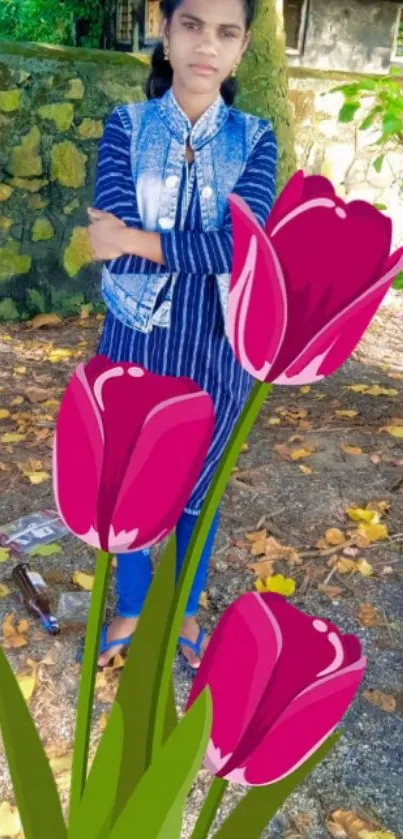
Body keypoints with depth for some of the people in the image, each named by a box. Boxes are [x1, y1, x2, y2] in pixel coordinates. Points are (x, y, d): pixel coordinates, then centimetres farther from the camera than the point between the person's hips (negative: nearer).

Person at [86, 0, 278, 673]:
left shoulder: (255, 139, 0)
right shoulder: (127, 127, -1)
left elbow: (245, 245, -17)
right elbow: (114, 237, -16)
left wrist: (140, 240, -18)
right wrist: (210, 242, -19)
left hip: (218, 347, 1)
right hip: (136, 339, 0)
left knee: (198, 487, 15)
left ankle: (188, 614, 40)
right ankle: (129, 611, 38)